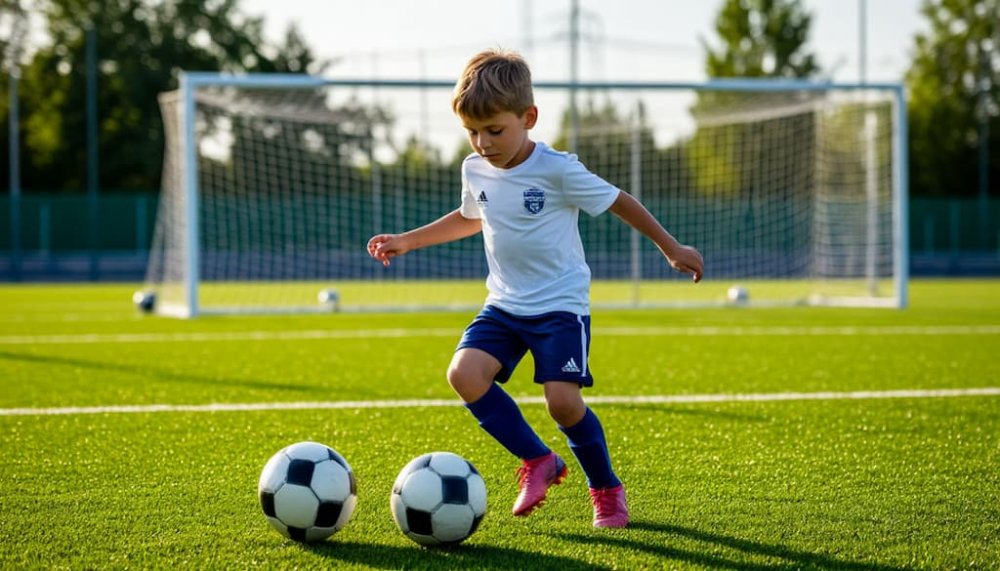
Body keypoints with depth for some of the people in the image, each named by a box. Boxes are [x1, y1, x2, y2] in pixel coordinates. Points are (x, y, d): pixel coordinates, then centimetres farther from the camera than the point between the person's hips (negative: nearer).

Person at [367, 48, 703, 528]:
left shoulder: (557, 170, -15)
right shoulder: (475, 170, 3)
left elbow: (620, 202, -3)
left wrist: (672, 249, 4)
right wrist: (407, 240, 23)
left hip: (560, 306, -5)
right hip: (504, 305, 5)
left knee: (563, 400, -19)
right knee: (464, 372, -19)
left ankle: (606, 489, 7)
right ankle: (538, 461, -2)